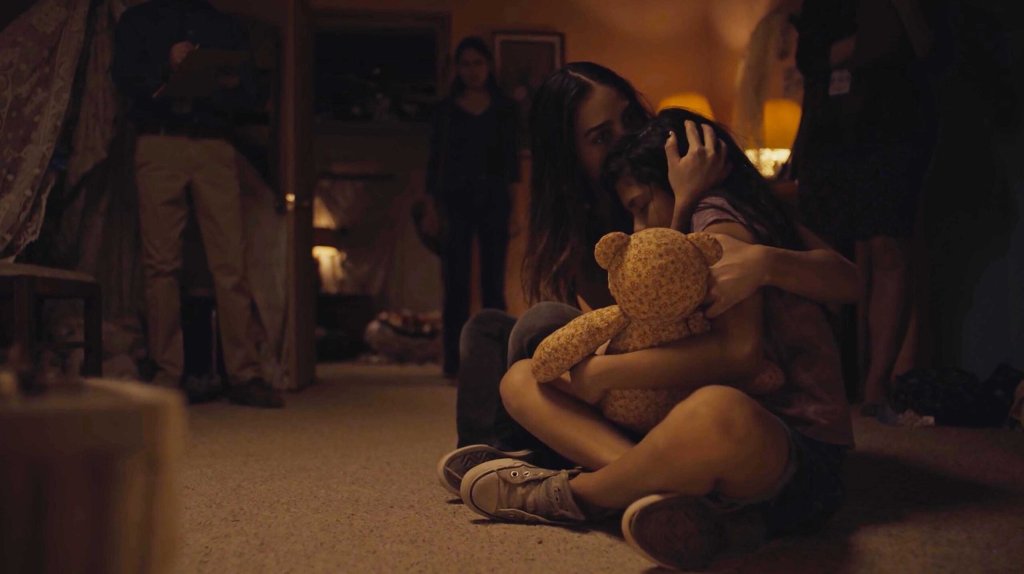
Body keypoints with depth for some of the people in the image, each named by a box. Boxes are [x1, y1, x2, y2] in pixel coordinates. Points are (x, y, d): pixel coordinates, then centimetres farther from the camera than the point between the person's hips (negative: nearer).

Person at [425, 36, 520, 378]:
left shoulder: (504, 109, 9)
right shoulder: (446, 110, 8)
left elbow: (512, 157, 7)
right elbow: (435, 158, 6)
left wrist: (514, 198, -3)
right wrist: (435, 205, -2)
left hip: (493, 200, 0)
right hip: (456, 199, 0)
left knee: (493, 281, 1)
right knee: (456, 282, -1)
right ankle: (454, 360, 4)